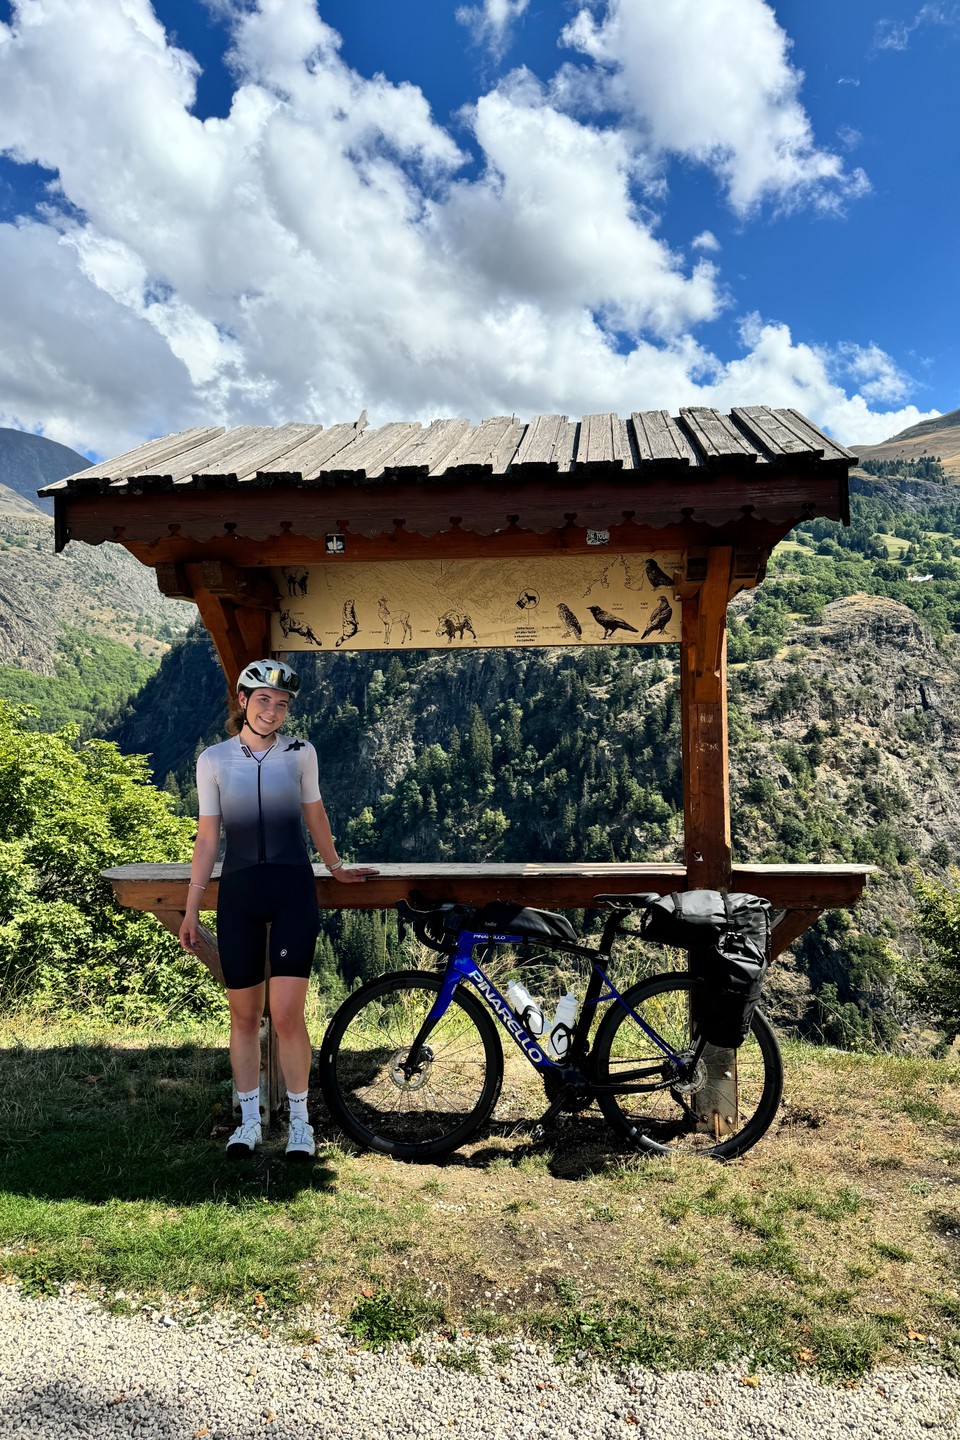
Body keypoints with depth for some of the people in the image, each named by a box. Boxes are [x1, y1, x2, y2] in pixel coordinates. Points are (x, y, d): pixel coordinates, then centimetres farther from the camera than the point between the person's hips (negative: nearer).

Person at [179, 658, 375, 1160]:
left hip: (292, 890, -1)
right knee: (244, 1014, 9)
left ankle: (299, 1120, 13)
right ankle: (249, 1120, 25)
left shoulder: (300, 753, 3)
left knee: (286, 1014, -6)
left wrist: (335, 866, 25)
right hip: (238, 892, 1)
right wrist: (191, 909, 5)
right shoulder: (214, 759, 3)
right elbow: (207, 839, 5)